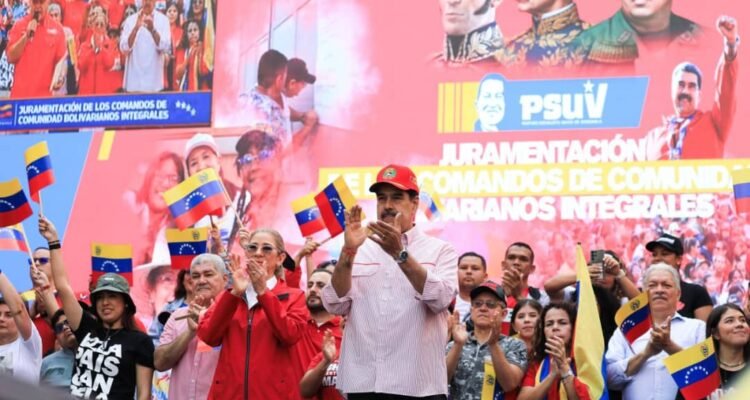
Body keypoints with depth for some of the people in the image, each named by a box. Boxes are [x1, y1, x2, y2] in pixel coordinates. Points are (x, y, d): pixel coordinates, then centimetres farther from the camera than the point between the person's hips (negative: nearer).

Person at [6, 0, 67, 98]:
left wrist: (59, 79, -11)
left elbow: (61, 60, 7)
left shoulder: (57, 28, 5)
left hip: (45, 94, 0)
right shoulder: (19, 25, 3)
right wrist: (26, 36, -12)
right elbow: (11, 58, -3)